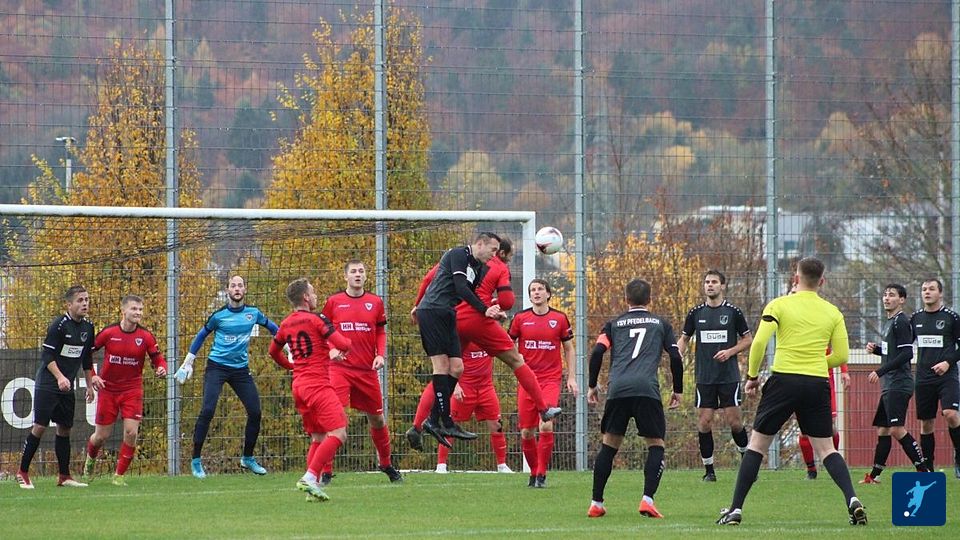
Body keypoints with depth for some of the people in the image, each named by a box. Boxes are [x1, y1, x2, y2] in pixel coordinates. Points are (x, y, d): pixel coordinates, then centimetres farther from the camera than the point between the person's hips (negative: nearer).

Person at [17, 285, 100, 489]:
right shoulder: (59, 325, -14)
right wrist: (60, 377, -28)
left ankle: (64, 476, 13)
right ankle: (22, 473, -3)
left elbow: (86, 359, 19)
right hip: (47, 385, -7)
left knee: (65, 428, 8)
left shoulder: (88, 327, 7)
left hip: (67, 387, 7)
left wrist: (90, 384, 19)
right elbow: (47, 356, -17)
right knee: (39, 426, -10)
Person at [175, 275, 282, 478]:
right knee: (207, 410, -16)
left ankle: (248, 458, 20)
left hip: (241, 368, 4)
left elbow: (271, 327, 21)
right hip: (217, 366, -4)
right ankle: (196, 460, -9)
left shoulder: (253, 313, 2)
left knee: (255, 412, 0)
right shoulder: (219, 315, -5)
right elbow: (201, 336, 8)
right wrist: (188, 362, 8)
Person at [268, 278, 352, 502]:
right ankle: (310, 477, -24)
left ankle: (312, 484, 4)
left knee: (318, 438, 14)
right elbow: (343, 344, -13)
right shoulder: (317, 319, -8)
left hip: (298, 385, 8)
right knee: (338, 434, -12)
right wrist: (338, 351, 11)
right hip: (318, 384, -8)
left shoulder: (286, 324, 13)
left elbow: (273, 351, 28)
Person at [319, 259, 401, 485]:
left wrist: (380, 355, -2)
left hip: (367, 369, 3)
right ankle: (325, 471, -10)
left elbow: (381, 333, 15)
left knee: (377, 419, 12)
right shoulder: (334, 302, 3)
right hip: (340, 367, -3)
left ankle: (386, 465, 33)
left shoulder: (375, 302, 7)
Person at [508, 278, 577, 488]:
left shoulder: (560, 318, 3)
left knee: (546, 427, -17)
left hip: (551, 380, -2)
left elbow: (569, 349, 12)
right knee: (526, 432, 1)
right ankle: (534, 473, 19)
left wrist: (571, 377, 7)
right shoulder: (521, 318, 4)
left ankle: (542, 474, -6)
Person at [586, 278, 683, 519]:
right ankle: (647, 499, -9)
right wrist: (677, 391, 23)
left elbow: (597, 353, 8)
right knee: (656, 445, 8)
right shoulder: (661, 324, 19)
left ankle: (596, 503, 9)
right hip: (647, 389, -1)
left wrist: (592, 386, 18)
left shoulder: (614, 324, 20)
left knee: (609, 445, 12)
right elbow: (676, 357, 13)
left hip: (618, 390, 1)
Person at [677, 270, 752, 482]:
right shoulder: (696, 313, 6)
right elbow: (684, 339, 16)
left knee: (733, 421, -4)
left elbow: (747, 339, 6)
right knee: (704, 422, -3)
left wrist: (730, 351, -10)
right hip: (704, 377, 2)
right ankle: (709, 470, 6)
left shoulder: (733, 312, 0)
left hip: (729, 376, -2)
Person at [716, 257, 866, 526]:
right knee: (826, 448, 10)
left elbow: (759, 342, -10)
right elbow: (841, 355, 8)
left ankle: (736, 509, 5)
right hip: (817, 383, 2)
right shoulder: (832, 312, 8)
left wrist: (752, 376, 3)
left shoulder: (779, 305, 0)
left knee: (757, 444, 8)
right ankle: (852, 499, -11)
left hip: (784, 379, -2)